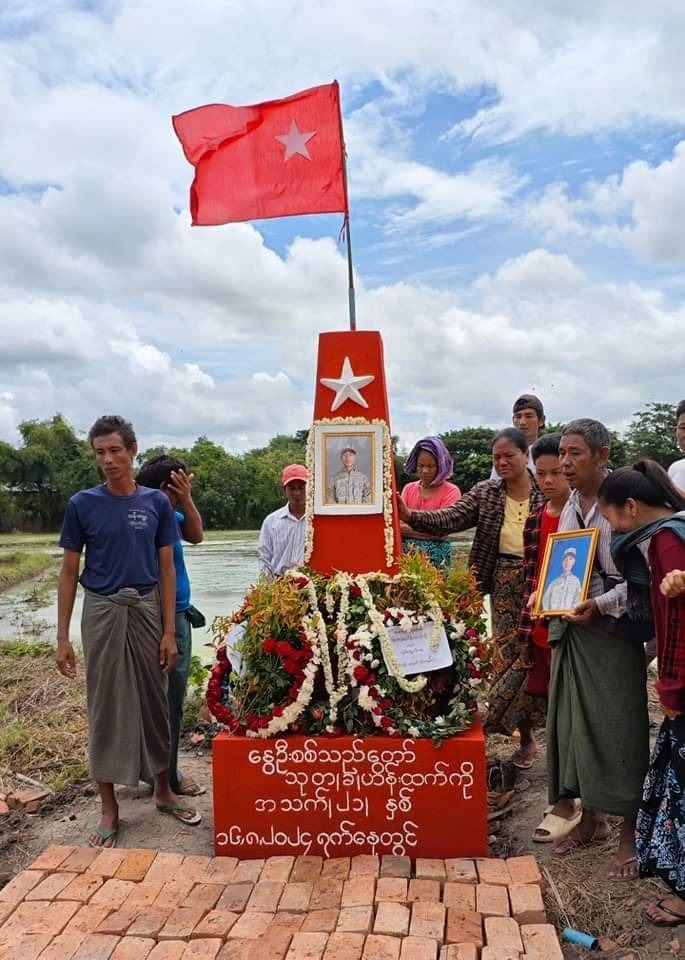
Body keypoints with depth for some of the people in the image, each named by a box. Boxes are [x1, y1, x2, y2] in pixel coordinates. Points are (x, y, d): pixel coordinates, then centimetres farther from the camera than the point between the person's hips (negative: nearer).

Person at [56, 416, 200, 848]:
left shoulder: (157, 502, -1)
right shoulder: (82, 504, -3)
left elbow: (167, 570, 2)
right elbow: (69, 573, 2)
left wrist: (169, 632, -2)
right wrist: (63, 637, -2)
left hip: (147, 610, 1)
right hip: (102, 612, -1)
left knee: (154, 702, 11)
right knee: (106, 707, 6)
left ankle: (164, 791, 28)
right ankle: (110, 807, 20)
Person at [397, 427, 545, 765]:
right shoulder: (485, 493, 0)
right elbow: (449, 519, -11)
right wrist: (411, 516, -27)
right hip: (504, 586, 3)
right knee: (508, 653, 8)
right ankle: (526, 736, 25)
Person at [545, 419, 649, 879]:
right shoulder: (569, 506, 8)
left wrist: (599, 605, -22)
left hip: (613, 629, -6)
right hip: (571, 627, 6)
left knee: (619, 727, 2)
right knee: (573, 720, 12)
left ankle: (630, 834, 18)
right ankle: (590, 818, 30)